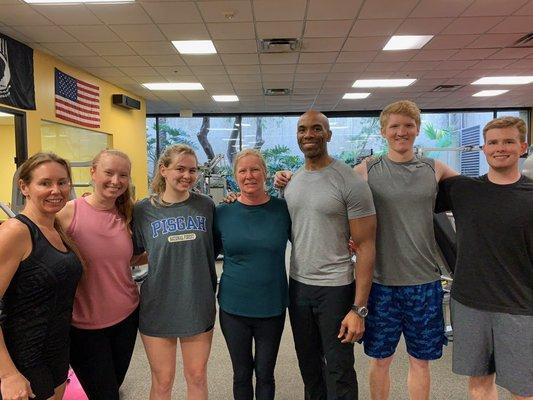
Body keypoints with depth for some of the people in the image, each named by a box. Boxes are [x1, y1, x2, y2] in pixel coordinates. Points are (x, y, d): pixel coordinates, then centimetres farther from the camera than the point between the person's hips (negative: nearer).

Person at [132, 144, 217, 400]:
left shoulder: (206, 206, -1)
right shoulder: (143, 210, -5)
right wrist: (160, 255, -8)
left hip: (198, 305, 1)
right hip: (158, 305, -1)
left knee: (197, 378, 16)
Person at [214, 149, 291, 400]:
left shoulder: (282, 209, -6)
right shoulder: (223, 213, -5)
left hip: (272, 308, 0)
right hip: (233, 308, 1)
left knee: (265, 374, 17)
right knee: (242, 374, 18)